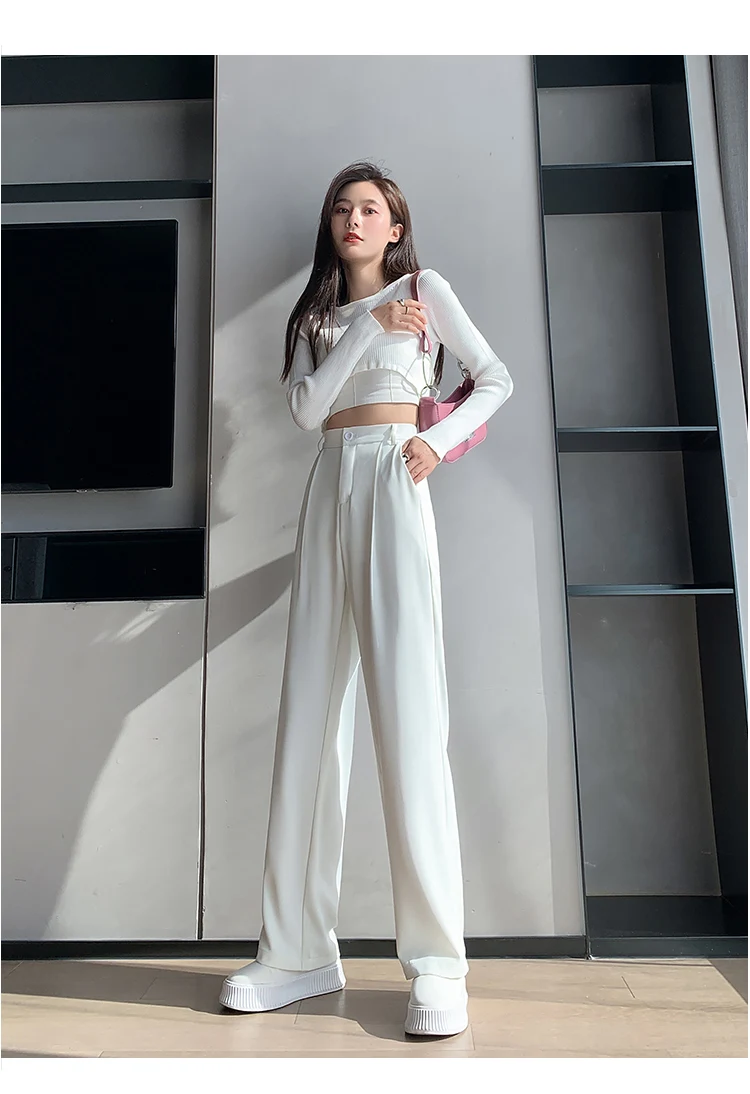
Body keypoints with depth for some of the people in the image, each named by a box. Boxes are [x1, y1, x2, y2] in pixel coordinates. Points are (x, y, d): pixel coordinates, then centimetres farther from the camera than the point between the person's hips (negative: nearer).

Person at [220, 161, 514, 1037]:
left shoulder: (424, 288, 13)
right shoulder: (316, 314, 23)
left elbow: (497, 379, 8)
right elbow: (305, 407, 6)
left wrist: (440, 441, -8)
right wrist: (369, 327, 1)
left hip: (392, 480, -5)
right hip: (328, 486, 5)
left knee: (406, 706, -15)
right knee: (309, 707, -2)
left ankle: (437, 962, -10)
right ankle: (299, 949, 4)